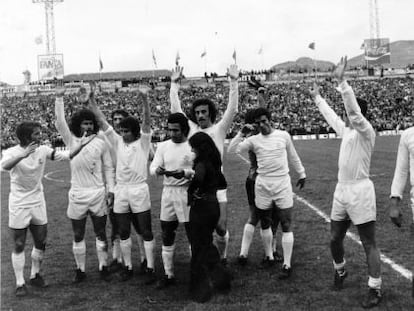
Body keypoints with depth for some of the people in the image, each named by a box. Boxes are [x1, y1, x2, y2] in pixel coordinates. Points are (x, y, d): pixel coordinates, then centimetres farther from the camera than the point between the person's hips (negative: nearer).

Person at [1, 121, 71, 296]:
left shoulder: (43, 150, -4)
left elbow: (66, 156, -6)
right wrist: (24, 154, -49)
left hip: (38, 203, 4)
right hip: (19, 205, -4)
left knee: (41, 243, 11)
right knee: (19, 246, 4)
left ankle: (35, 275, 31)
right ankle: (20, 283, 16)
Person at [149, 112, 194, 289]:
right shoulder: (163, 146, 7)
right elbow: (152, 168, 0)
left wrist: (185, 173, -28)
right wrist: (158, 170, -23)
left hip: (188, 193, -4)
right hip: (168, 193, 5)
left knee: (193, 236, 2)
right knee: (167, 236, 10)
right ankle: (168, 275, 23)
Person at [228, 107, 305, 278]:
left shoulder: (284, 135, 2)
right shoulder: (254, 140, 1)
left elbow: (293, 157, 15)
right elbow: (232, 149, -6)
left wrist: (301, 174, 22)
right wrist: (241, 133, -17)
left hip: (283, 185, -1)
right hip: (262, 186, 2)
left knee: (286, 226, -2)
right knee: (265, 224, 14)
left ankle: (287, 265, 4)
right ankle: (269, 256, 33)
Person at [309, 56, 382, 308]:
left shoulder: (366, 132, -11)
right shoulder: (346, 130, 12)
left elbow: (354, 111, -28)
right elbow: (330, 115, 29)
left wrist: (342, 81, -32)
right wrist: (318, 98, 40)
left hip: (360, 191, -8)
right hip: (341, 190, 8)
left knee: (369, 243, -1)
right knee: (335, 239, 15)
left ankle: (375, 289, 8)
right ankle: (340, 271, 40)